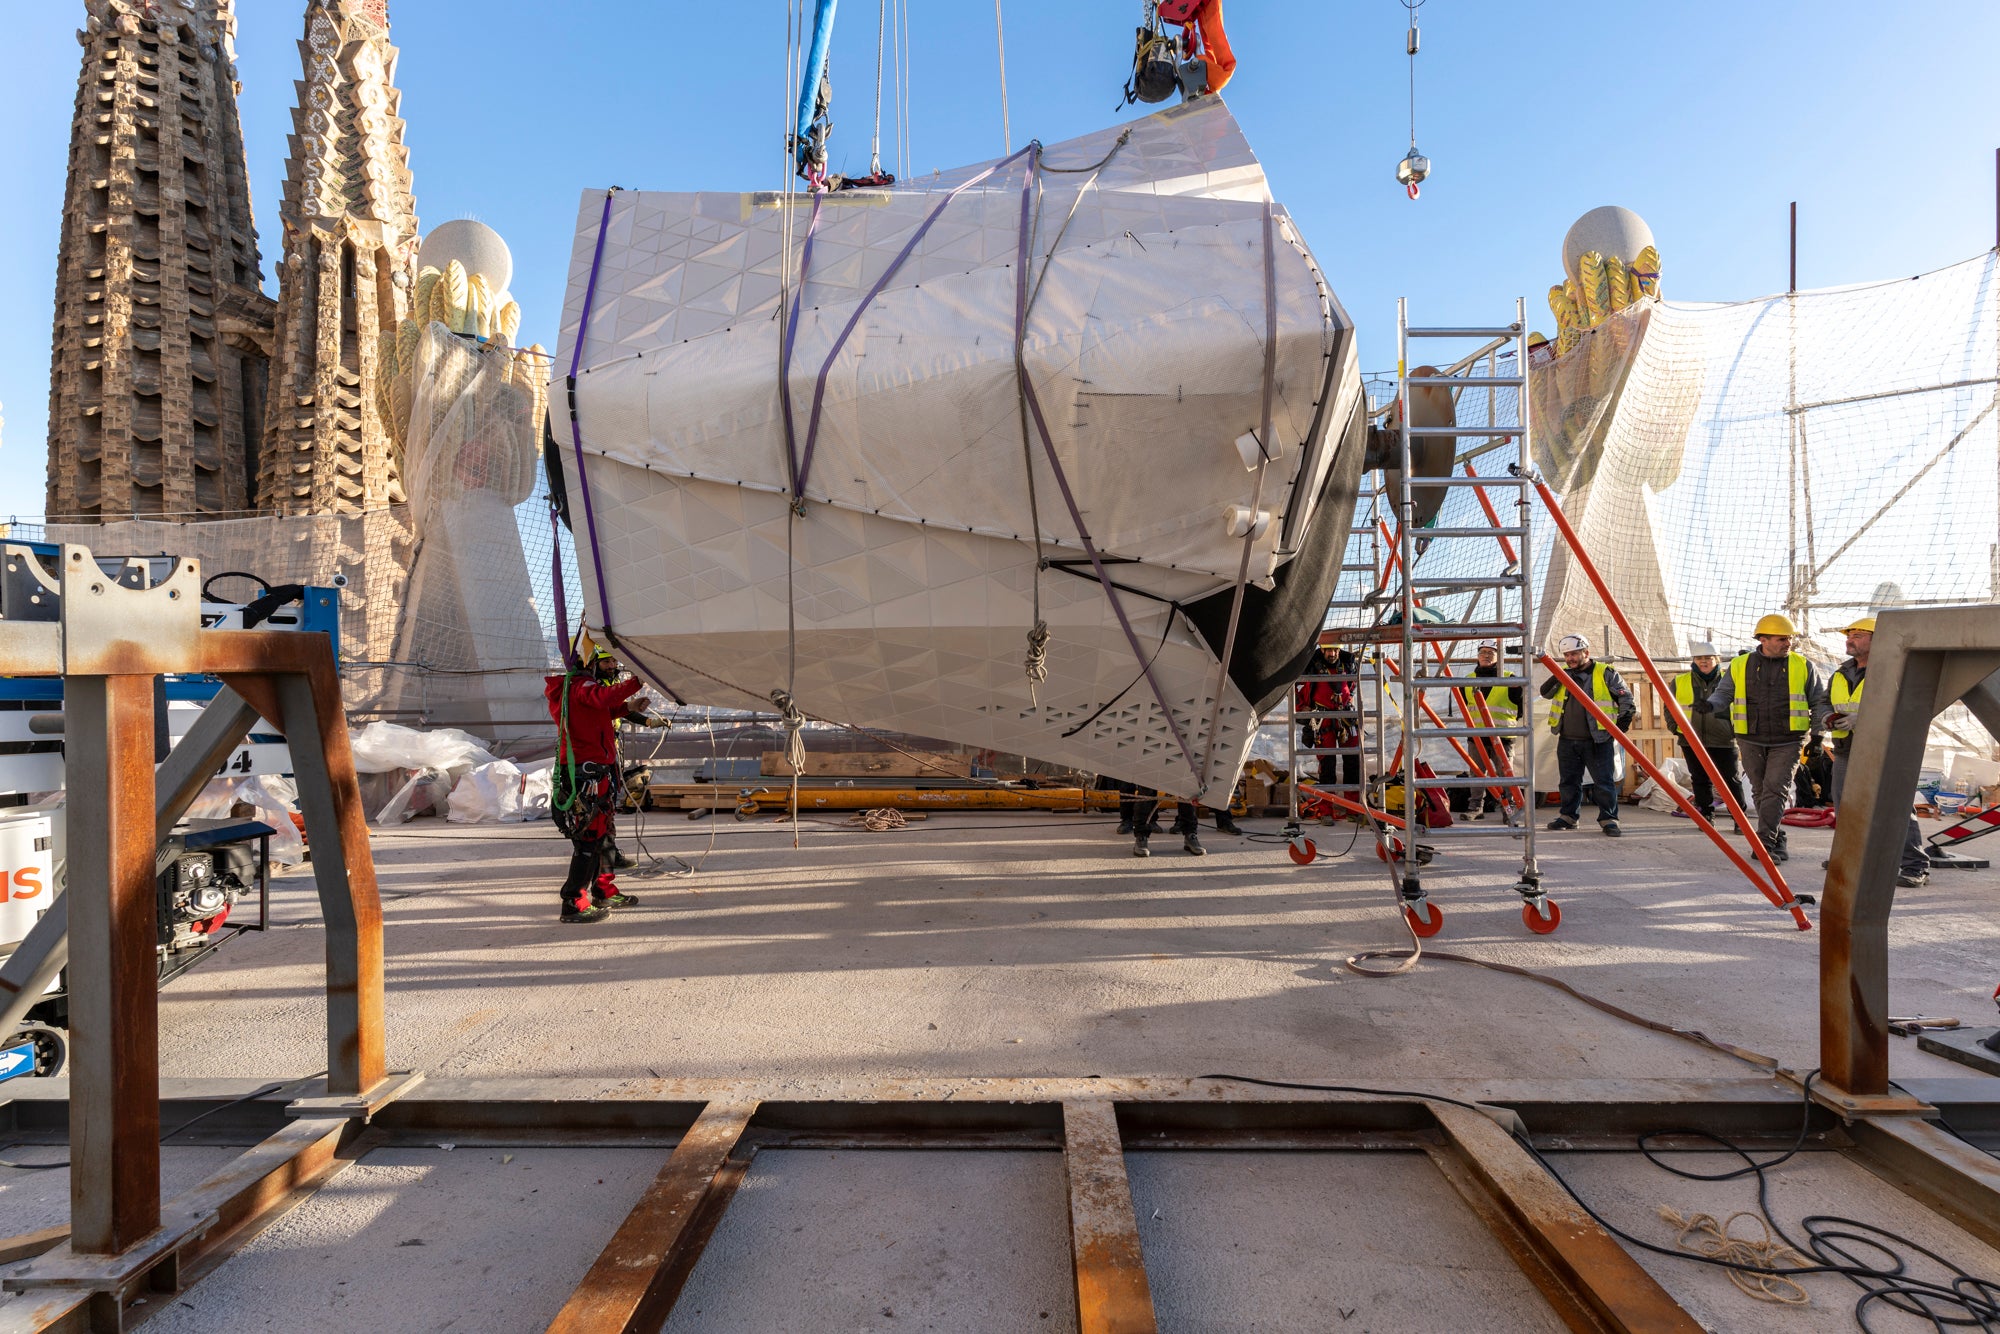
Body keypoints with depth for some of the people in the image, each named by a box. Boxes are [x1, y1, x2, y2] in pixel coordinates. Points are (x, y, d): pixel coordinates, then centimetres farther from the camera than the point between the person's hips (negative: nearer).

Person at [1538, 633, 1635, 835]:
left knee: (1605, 782, -2)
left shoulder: (1606, 673, -2)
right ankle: (1568, 816, 22)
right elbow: (1545, 693, 3)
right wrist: (1557, 678, -13)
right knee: (1570, 782, 12)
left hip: (1599, 741, -4)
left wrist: (1622, 723, -7)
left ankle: (1609, 819, 6)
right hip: (1567, 741, 5)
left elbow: (1626, 699, 1)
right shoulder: (1563, 675, 12)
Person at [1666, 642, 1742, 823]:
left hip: (1723, 740, -2)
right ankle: (1707, 816, 18)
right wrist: (1673, 725, 6)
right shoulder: (1680, 682, 7)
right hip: (1691, 741, 2)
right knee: (1700, 780, 8)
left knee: (1731, 779, -1)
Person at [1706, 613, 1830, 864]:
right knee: (1761, 792, 8)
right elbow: (1724, 693, 8)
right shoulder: (1740, 665, 5)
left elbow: (1819, 700, 9)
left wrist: (1820, 725, -9)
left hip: (1787, 742, -1)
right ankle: (1777, 841, 21)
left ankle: (1764, 843, -12)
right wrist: (1710, 704, -15)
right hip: (1751, 741, 2)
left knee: (1775, 789, -12)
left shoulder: (1803, 666, 5)